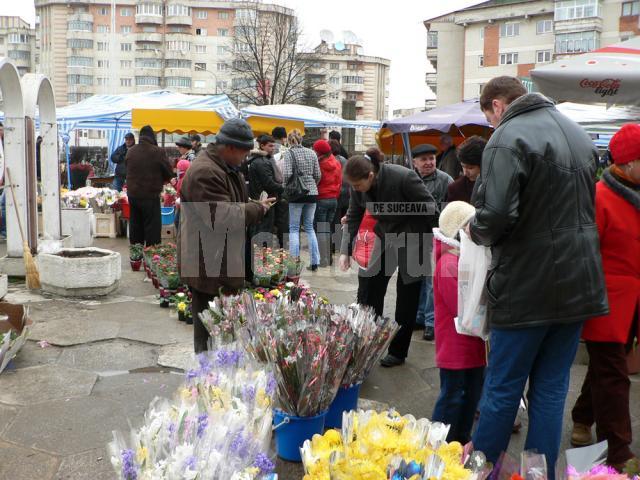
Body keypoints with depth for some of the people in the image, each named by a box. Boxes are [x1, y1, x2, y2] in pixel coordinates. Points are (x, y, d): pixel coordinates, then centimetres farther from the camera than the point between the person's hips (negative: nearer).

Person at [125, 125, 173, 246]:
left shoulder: (130, 151, 4)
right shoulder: (158, 152, -14)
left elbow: (128, 170, 13)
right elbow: (169, 172, -7)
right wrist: (160, 181, 12)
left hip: (132, 194, 6)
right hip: (151, 195, -6)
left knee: (135, 227, 15)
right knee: (152, 228, 0)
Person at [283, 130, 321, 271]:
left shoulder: (289, 153, -6)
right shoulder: (312, 153, 8)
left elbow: (287, 174, -15)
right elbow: (317, 175, 5)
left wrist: (285, 186, 3)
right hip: (312, 193, 4)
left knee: (294, 229, 2)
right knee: (309, 227, 12)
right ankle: (315, 262, 12)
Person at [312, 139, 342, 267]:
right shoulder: (337, 164, 4)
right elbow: (339, 183, 9)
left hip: (321, 199, -6)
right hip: (333, 199, 6)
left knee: (320, 231, -1)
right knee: (328, 229, 14)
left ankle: (323, 260, -2)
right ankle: (328, 258, 18)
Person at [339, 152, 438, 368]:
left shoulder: (404, 177, -30)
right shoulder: (359, 186, -13)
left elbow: (430, 210, -20)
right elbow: (353, 217, -2)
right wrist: (345, 250, -10)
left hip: (412, 240, -5)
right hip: (385, 235, 6)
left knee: (406, 298, 2)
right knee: (371, 288, 5)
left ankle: (398, 351, 15)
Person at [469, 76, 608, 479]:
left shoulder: (508, 137, -14)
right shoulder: (579, 133, 12)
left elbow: (496, 215, -24)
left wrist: (477, 231, -4)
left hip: (527, 287, -7)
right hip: (579, 283, 7)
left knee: (503, 387, 7)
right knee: (552, 387, 15)